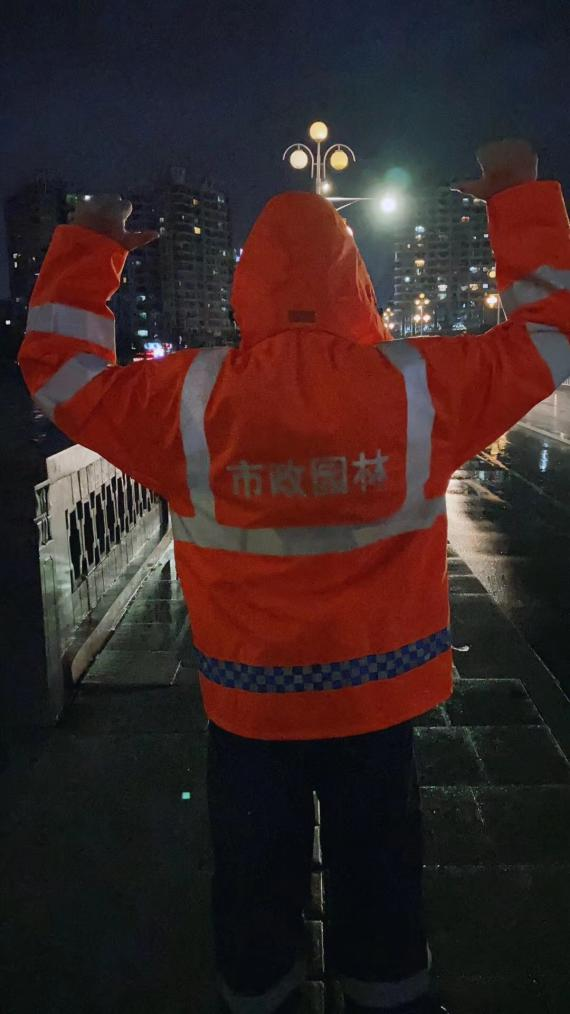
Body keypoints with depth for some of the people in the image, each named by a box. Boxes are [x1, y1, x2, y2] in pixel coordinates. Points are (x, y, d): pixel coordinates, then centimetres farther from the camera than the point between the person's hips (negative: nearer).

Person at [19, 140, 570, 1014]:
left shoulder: (192, 398, -16)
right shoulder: (420, 383, -15)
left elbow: (60, 373, 1)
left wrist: (89, 247, 11)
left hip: (249, 702, 0)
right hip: (379, 694, 1)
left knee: (255, 883, 23)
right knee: (379, 877, 22)